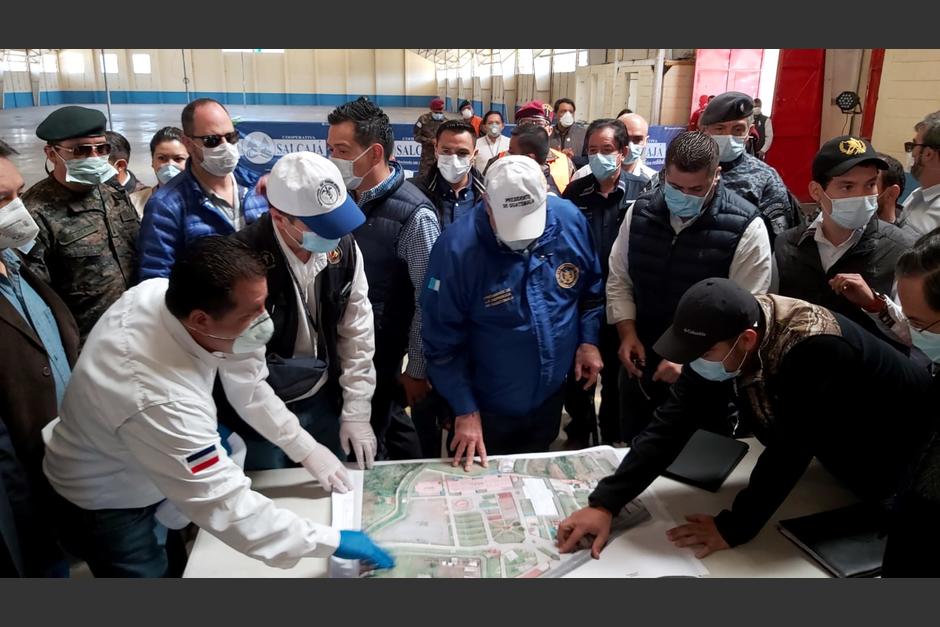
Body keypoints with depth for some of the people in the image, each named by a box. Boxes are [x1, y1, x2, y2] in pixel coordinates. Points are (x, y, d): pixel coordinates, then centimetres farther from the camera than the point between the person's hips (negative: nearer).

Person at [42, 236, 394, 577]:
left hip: (151, 474, 7)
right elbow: (226, 509, -36)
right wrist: (330, 541, -28)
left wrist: (306, 448, -7)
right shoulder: (160, 399, -44)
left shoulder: (163, 293, -22)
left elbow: (243, 378, -7)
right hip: (105, 505, -6)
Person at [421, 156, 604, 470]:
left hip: (551, 394, 4)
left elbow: (592, 289, 5)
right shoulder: (457, 248, -26)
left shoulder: (570, 219, -14)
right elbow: (442, 341, -18)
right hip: (487, 407, -3)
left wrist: (589, 340, -3)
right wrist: (465, 410, -17)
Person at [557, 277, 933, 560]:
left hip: (900, 451, -5)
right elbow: (674, 421, -24)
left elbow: (789, 449, -37)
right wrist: (605, 502, -29)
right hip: (841, 449, 6)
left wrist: (734, 527, -28)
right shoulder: (725, 333, -21)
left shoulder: (817, 348, -42)